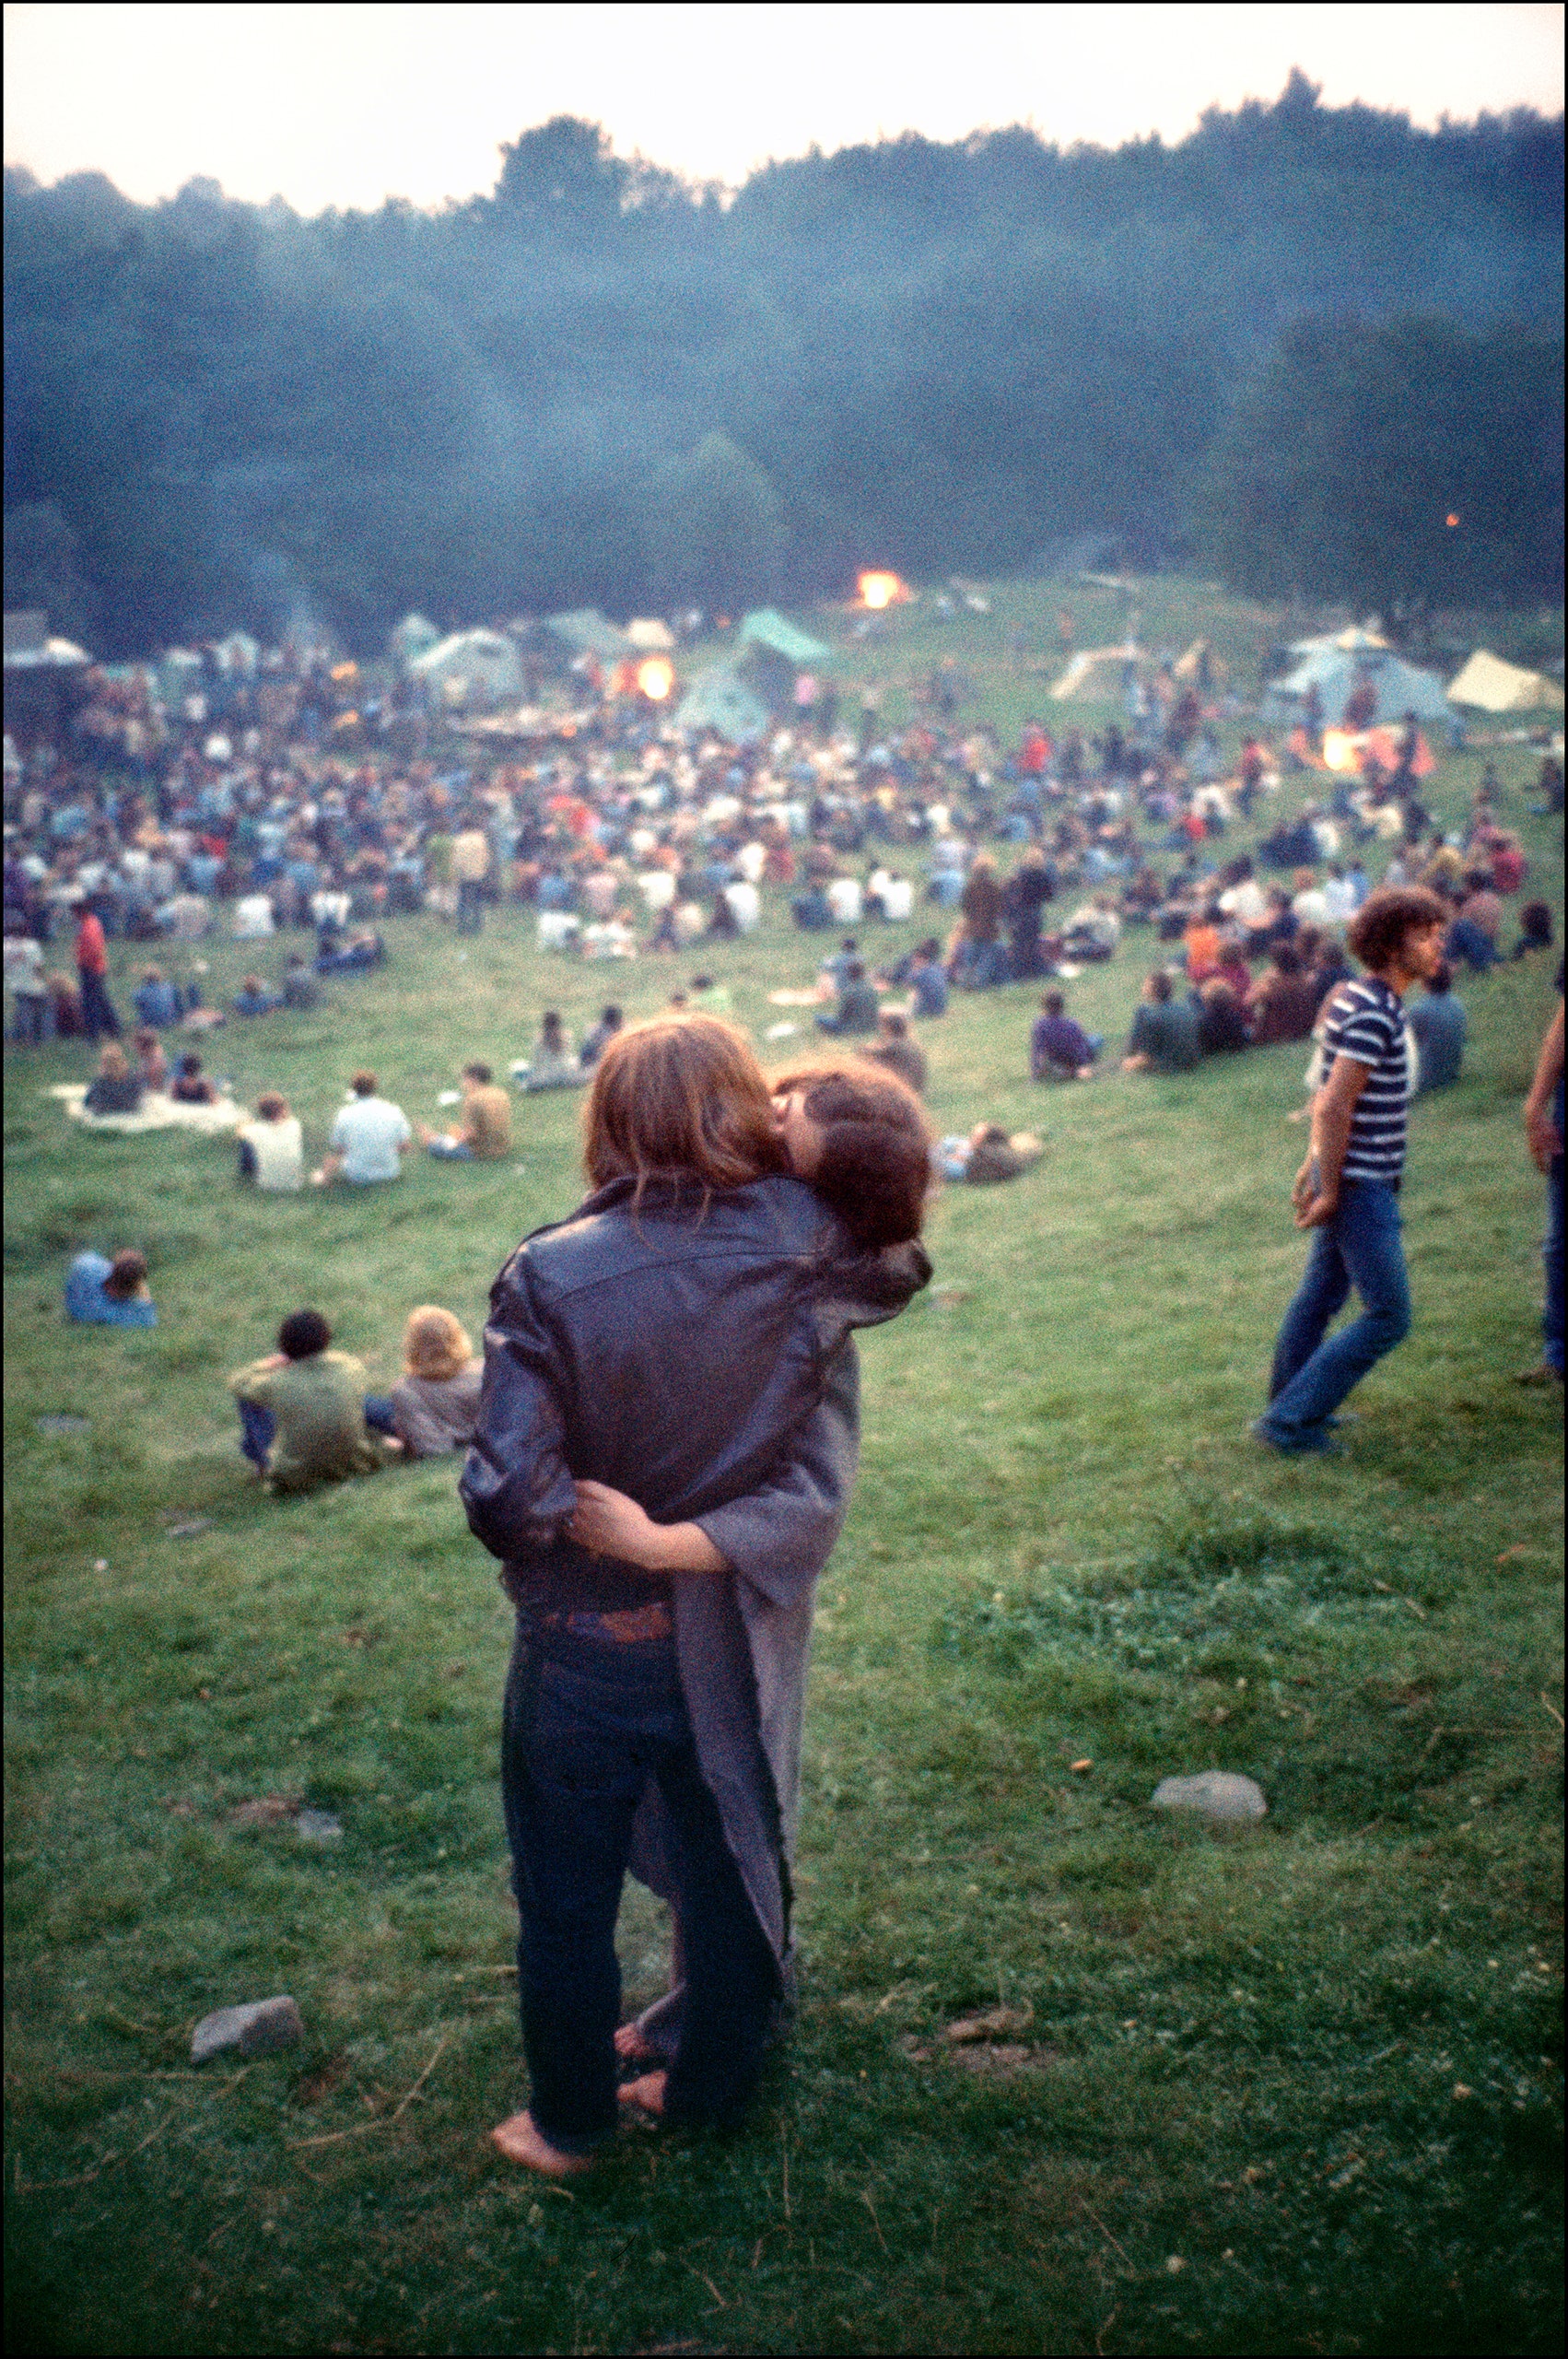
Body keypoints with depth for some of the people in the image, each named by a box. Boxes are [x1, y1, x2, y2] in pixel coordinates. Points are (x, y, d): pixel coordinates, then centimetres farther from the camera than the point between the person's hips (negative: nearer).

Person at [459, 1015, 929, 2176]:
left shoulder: (551, 1277, -22)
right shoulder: (807, 1263, -15)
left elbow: (509, 1499, -22)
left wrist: (589, 1515, -5)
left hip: (587, 1649, -2)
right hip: (737, 1643, 3)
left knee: (568, 1895, 18)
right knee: (729, 1866, 23)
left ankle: (571, 2124, 35)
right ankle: (714, 2088, 40)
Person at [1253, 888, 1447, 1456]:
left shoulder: (1357, 997, 10)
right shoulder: (1373, 1013, -21)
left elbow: (1327, 1099, 16)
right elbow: (1334, 1106, -24)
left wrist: (1314, 1163, 20)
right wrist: (1330, 1189, -19)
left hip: (1344, 1174, 10)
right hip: (1361, 1185, -10)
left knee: (1321, 1296, 20)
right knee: (1388, 1317, -5)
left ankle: (1290, 1408, 33)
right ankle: (1290, 1421, -1)